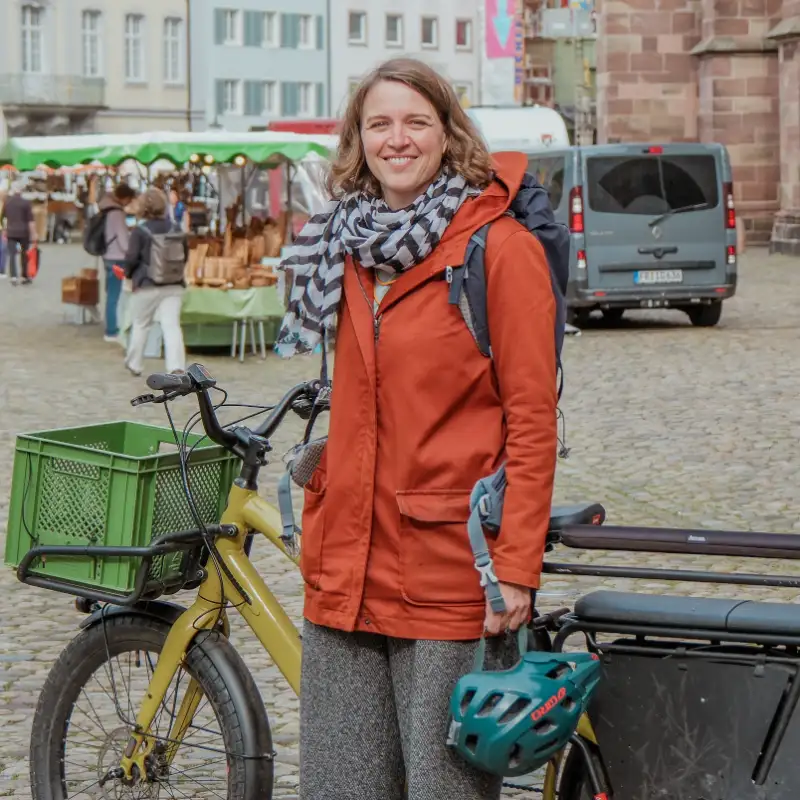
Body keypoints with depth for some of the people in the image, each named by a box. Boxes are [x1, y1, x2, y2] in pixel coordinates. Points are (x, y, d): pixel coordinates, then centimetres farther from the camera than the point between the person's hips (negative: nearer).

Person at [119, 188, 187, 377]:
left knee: (140, 325, 14)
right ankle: (176, 366, -17)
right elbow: (185, 256, 11)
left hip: (146, 285, -2)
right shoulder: (176, 229, 3)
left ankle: (134, 364, 27)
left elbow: (131, 258, -11)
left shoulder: (140, 231, -10)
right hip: (173, 285, 3)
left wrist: (128, 273, 9)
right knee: (172, 326, -4)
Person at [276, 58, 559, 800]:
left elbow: (532, 420, -9)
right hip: (347, 568, 6)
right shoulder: (347, 248, 13)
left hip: (449, 569, -6)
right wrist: (323, 530, 17)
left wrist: (516, 569, -15)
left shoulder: (500, 246, -7)